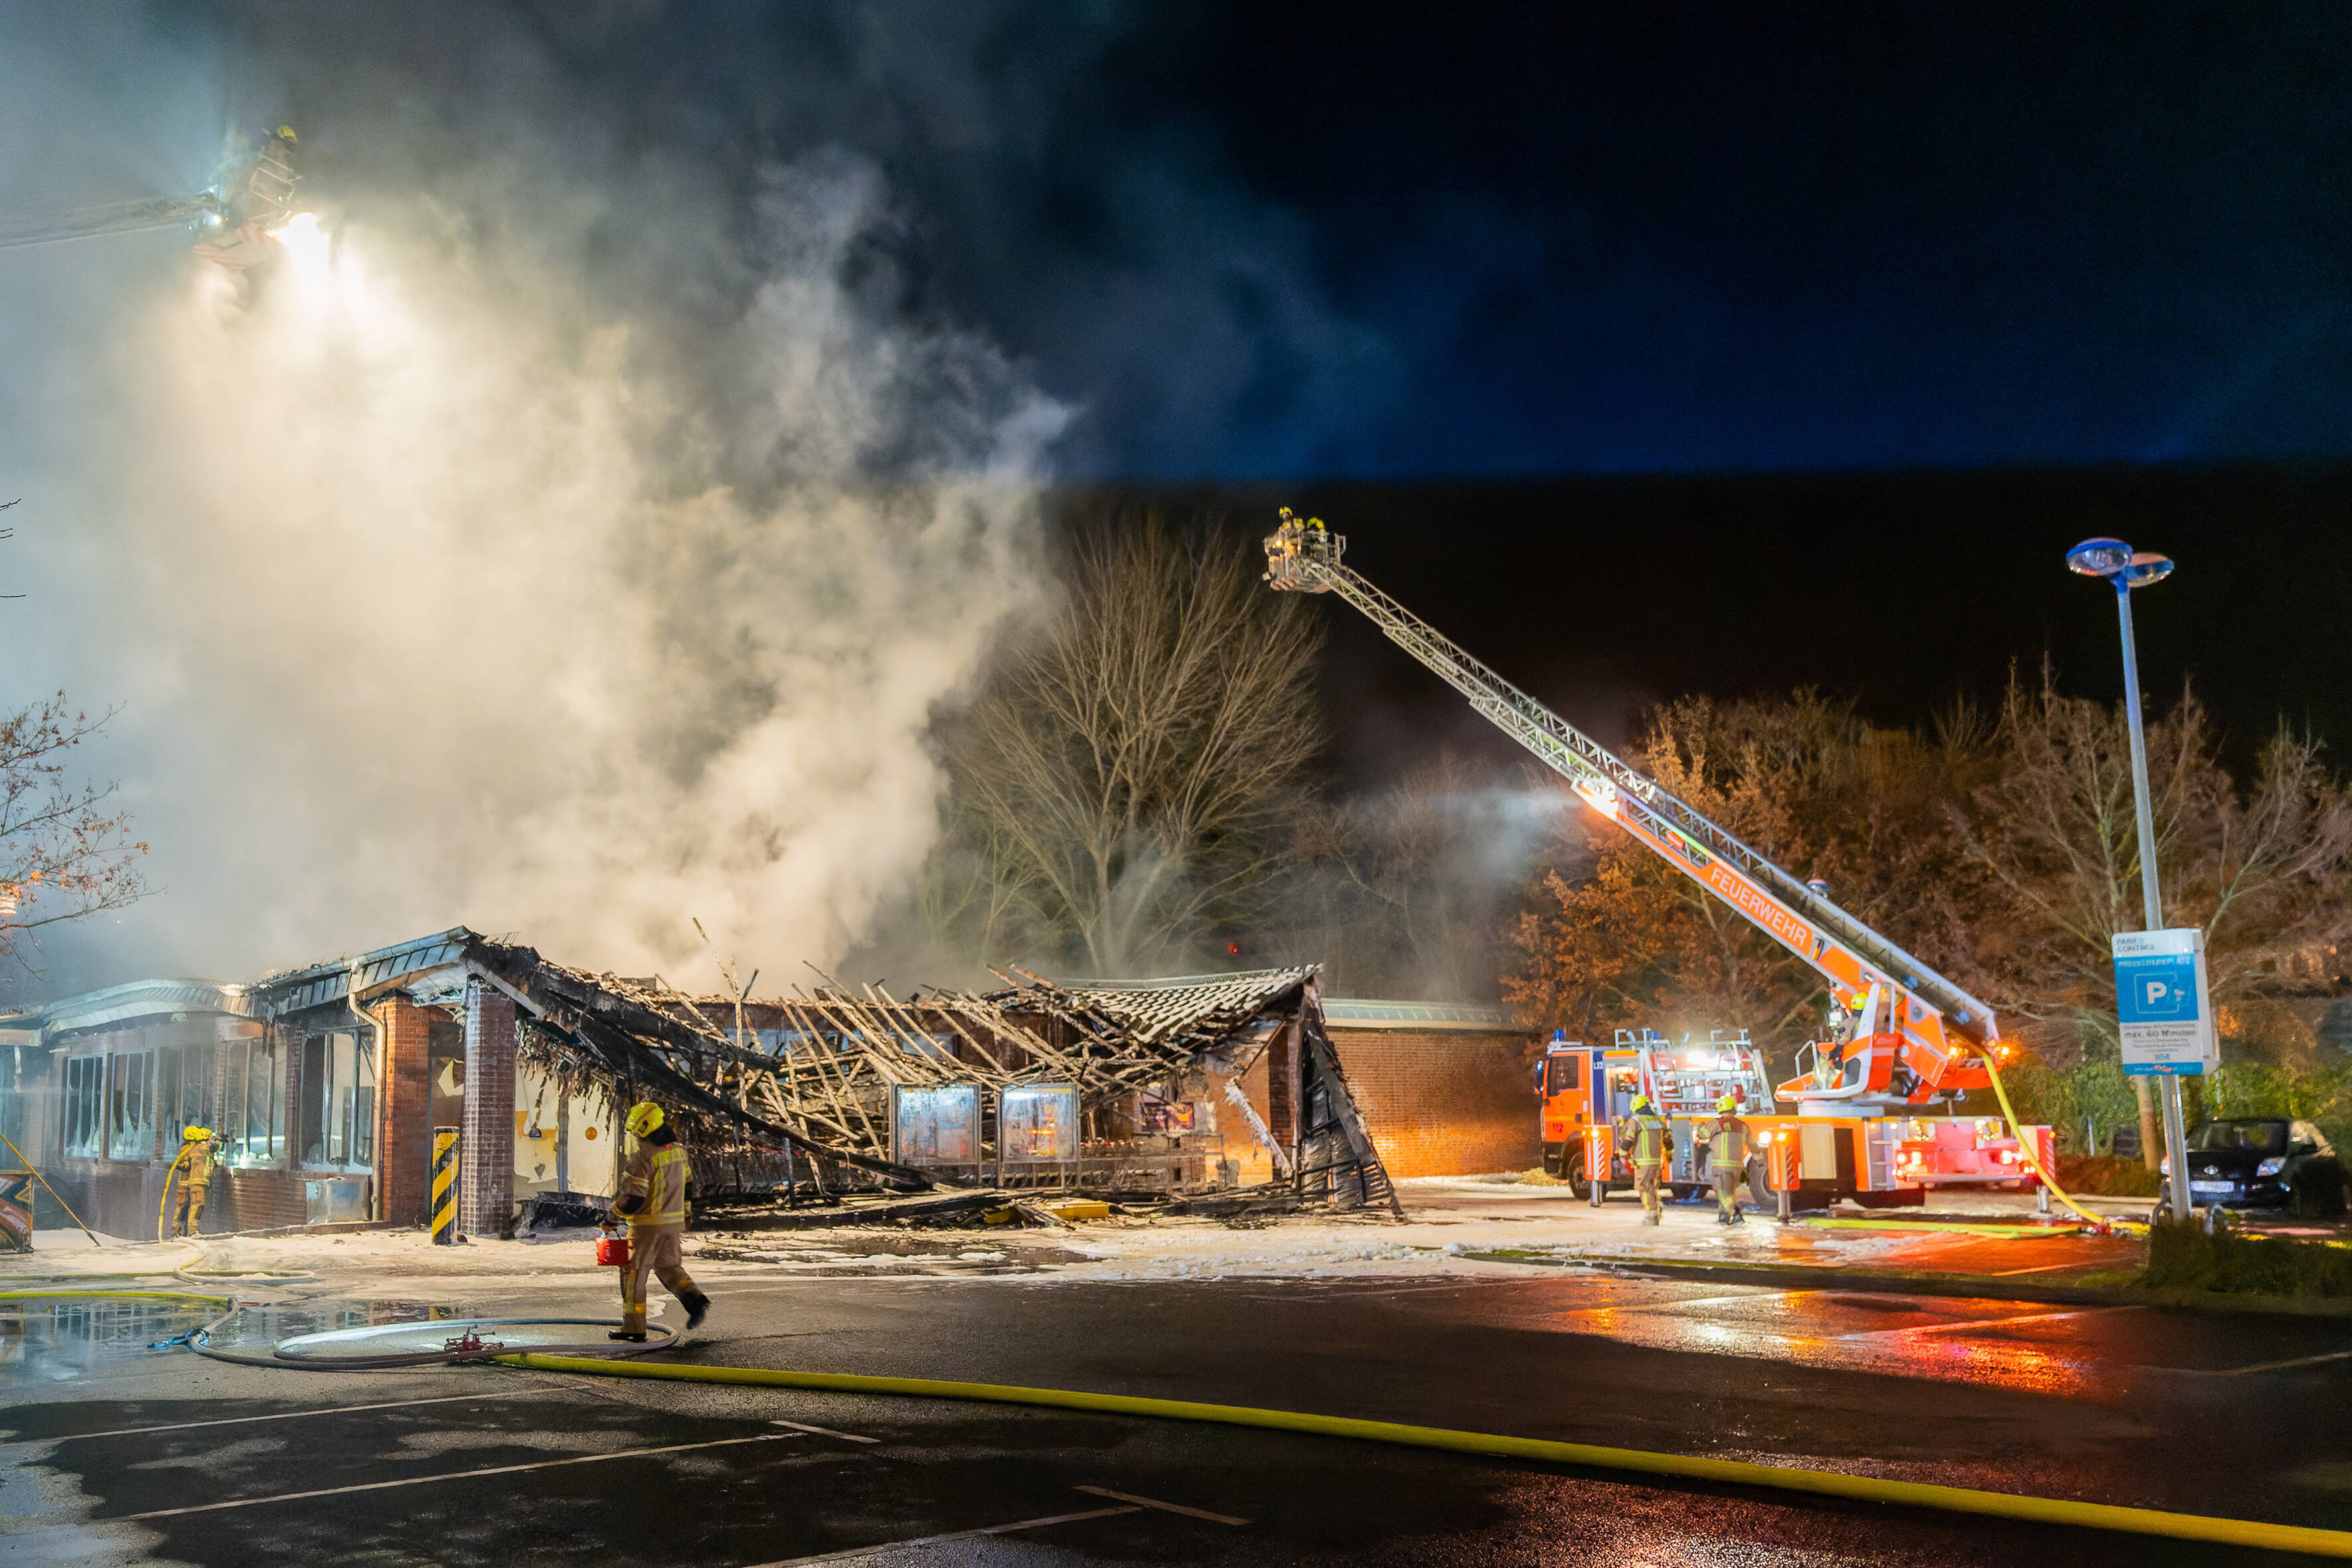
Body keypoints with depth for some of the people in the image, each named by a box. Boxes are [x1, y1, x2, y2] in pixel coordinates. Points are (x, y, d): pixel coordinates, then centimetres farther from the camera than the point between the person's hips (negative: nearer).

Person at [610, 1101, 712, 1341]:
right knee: (669, 1267, 19)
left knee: (634, 1273, 5)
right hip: (674, 1222, 7)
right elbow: (688, 1183, 17)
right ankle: (695, 1300, -5)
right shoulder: (678, 1149, 5)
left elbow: (633, 1198, -21)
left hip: (648, 1224, -7)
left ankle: (634, 1328, 8)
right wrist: (685, 1212, 30)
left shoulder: (643, 1156, -20)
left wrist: (614, 1214, -2)